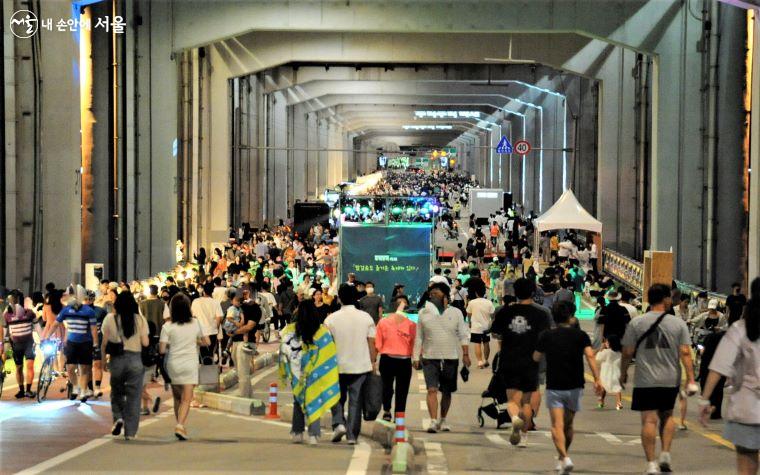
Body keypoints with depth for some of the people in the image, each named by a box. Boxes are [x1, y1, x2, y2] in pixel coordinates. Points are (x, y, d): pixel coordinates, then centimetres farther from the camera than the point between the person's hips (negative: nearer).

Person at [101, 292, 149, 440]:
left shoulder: (110, 319, -2)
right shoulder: (140, 319, -3)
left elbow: (104, 343, -1)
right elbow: (145, 343, -5)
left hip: (116, 360, 1)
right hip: (135, 360, 0)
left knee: (116, 392, 20)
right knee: (133, 396, 5)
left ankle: (118, 418, -3)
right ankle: (130, 432, 5)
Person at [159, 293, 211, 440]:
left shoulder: (168, 327, -7)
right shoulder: (195, 323, -1)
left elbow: (162, 349, -9)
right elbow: (207, 342, 6)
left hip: (173, 364, 1)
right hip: (190, 364, -1)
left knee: (177, 397, 18)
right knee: (186, 399, -4)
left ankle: (180, 425, 25)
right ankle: (180, 425, -22)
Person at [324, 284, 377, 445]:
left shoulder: (331, 319, -5)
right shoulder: (366, 317, -3)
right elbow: (372, 343, -1)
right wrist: (372, 363, 9)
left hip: (338, 366, 0)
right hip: (361, 366, 1)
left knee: (338, 398, 18)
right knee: (355, 401, 6)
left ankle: (338, 424, -2)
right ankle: (352, 435, 6)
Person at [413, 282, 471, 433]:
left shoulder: (455, 313, 3)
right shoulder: (423, 313, 3)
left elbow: (463, 335, 6)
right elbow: (418, 337, 7)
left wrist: (465, 354, -2)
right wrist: (416, 357, 3)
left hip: (450, 358, 1)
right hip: (430, 358, -1)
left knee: (447, 392, 10)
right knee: (432, 389, -14)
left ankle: (443, 420, 25)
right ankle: (433, 421, -17)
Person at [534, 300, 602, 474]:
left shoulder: (546, 336, 2)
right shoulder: (580, 335, 0)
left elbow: (536, 358, 13)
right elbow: (590, 356, -13)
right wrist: (597, 379, -16)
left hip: (554, 387, -2)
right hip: (575, 386, 2)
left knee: (557, 426, -7)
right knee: (568, 425, 18)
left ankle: (565, 458, -27)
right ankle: (562, 457, 31)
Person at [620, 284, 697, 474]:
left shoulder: (636, 323, -2)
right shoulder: (678, 323, -1)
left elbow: (627, 353, -2)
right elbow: (685, 353, -5)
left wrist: (623, 373, 13)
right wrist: (690, 379, -2)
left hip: (645, 380, -1)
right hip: (671, 380, 2)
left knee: (649, 420, 0)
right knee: (667, 416, 21)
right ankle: (665, 454, 9)